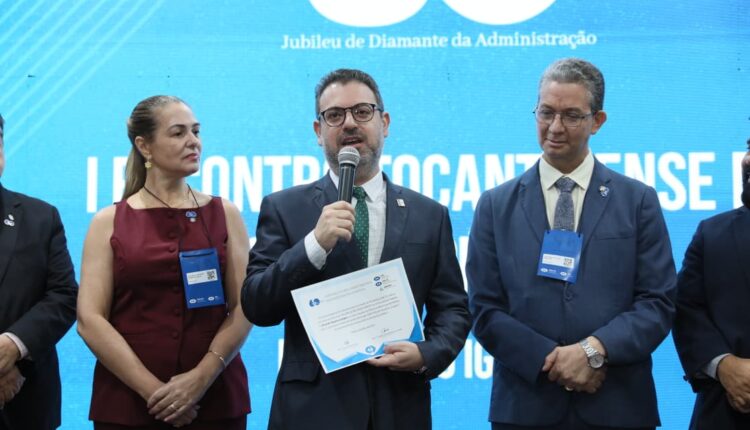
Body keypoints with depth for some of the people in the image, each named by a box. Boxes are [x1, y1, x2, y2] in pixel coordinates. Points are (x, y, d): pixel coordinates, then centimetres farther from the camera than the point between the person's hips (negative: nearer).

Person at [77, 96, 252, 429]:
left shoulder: (224, 214, 6)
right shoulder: (109, 222, 3)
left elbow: (244, 308, 0)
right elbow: (89, 320, -5)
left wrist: (201, 377, -13)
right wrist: (152, 389, -13)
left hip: (216, 399, 1)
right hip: (126, 402, -1)